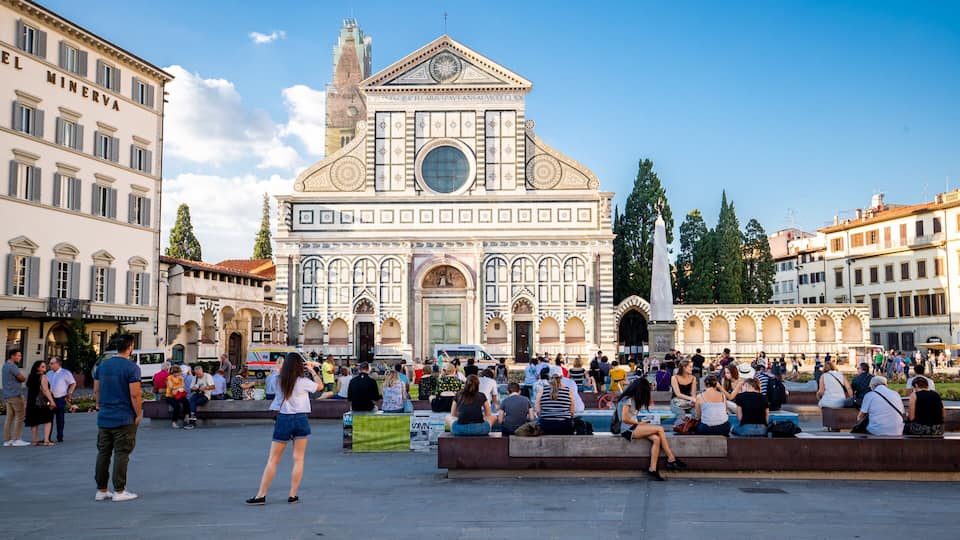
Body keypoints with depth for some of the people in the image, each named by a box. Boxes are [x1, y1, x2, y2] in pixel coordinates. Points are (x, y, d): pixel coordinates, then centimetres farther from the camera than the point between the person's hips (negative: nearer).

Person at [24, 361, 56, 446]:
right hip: (43, 402, -7)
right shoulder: (43, 377, -9)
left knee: (34, 422, 13)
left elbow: (29, 390, 16)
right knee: (47, 420, -2)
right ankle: (46, 440, -11)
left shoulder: (31, 377, 13)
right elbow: (45, 390, -18)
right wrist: (52, 401, -21)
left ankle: (35, 441, 15)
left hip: (32, 403, 7)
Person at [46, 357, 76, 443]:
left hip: (61, 399, -4)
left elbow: (73, 383, -2)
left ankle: (60, 437, 8)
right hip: (51, 399, 5)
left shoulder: (65, 373, -4)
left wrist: (69, 393, -7)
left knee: (60, 418, 1)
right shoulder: (49, 373, 12)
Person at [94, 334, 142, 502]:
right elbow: (135, 395, -17)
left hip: (104, 418, 6)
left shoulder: (103, 365, 8)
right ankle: (119, 491, 3)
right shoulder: (131, 367, -13)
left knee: (103, 453, 11)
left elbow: (96, 391, 12)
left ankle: (101, 490, 18)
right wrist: (139, 414, -6)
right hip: (124, 419, -6)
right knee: (121, 454, -1)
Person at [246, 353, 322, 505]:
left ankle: (261, 495, 4)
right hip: (300, 419, -2)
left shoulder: (281, 380, 1)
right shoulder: (303, 381, -7)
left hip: (283, 419, 2)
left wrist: (308, 370, 21)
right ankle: (293, 495, 5)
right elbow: (320, 386, 9)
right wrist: (312, 371, 16)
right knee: (298, 459, 6)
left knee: (273, 460, 6)